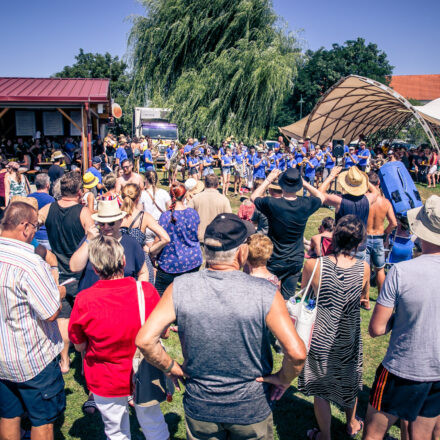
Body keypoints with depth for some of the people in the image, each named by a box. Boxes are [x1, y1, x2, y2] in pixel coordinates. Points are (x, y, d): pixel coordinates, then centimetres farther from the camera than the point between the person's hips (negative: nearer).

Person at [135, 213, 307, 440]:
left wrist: (172, 368, -3)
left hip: (200, 408, 2)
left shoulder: (180, 288, -17)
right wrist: (284, 379, -7)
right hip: (252, 411, -1)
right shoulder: (265, 293, -22)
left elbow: (145, 340, -19)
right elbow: (296, 353, -26)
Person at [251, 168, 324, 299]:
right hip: (296, 261, 2)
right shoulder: (305, 205, -15)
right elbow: (321, 196, 10)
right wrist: (304, 182, 8)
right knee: (288, 298, 15)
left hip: (274, 262, -2)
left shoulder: (272, 204, -23)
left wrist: (269, 179, 3)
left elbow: (254, 197, -1)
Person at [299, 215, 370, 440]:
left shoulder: (313, 265, -22)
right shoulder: (363, 268, -16)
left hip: (320, 339, -2)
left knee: (320, 388, 19)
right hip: (349, 339, 3)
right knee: (349, 382, 28)